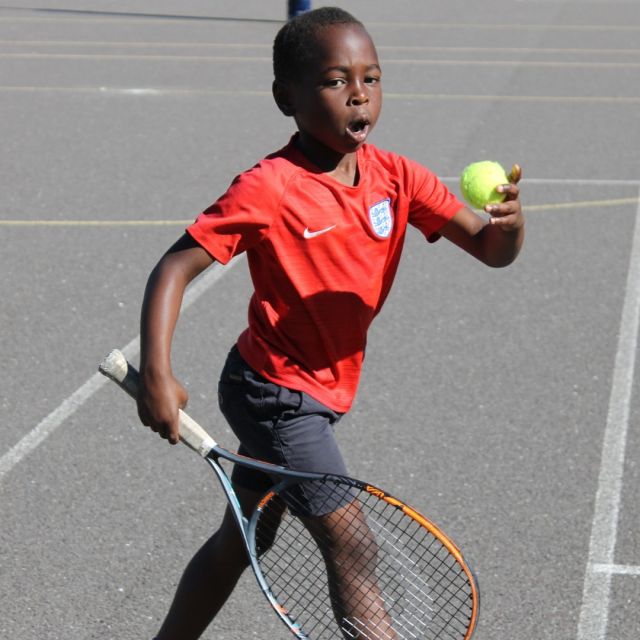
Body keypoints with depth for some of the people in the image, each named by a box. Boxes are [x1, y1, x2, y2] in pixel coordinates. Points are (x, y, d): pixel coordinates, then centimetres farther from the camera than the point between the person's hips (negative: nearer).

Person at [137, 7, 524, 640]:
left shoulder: (395, 177, -3)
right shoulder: (267, 189, -20)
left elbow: (491, 250, -5)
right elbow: (175, 267, -20)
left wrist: (509, 222, -29)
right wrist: (156, 375, -31)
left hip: (321, 392, 7)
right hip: (274, 391, -7)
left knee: (238, 543, 19)